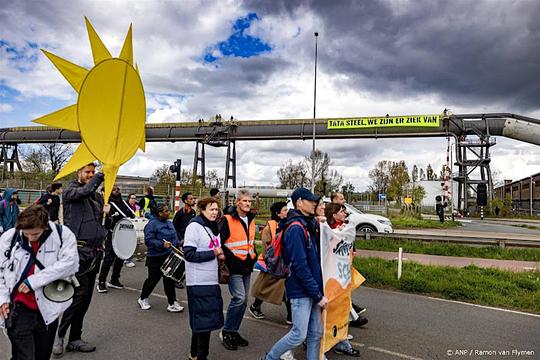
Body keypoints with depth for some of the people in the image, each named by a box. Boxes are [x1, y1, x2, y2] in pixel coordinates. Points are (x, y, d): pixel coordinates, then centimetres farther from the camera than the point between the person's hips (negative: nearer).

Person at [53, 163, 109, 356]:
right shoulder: (71, 191, 0)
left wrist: (106, 210, 1)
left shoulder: (97, 195, 17)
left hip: (95, 252, 6)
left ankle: (74, 339, 22)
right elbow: (85, 191, -22)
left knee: (86, 298, 10)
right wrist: (103, 173, -25)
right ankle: (59, 335, 11)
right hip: (79, 251, -6)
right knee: (79, 294, -9)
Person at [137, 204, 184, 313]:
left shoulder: (169, 223, 10)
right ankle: (143, 299, 32)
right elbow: (148, 240, -21)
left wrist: (178, 246, 9)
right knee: (153, 279, 8)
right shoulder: (152, 224, -15)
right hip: (156, 258, -6)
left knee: (169, 279, 7)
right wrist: (162, 244, -29)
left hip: (169, 255, 7)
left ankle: (172, 303, 14)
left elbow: (174, 237, 21)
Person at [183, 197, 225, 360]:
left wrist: (220, 255, 4)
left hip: (212, 280, 8)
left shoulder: (214, 227, 12)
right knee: (204, 319, 0)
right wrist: (213, 253, -18)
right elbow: (189, 254, -19)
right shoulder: (194, 226, -13)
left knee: (210, 318, 15)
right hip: (198, 282, -8)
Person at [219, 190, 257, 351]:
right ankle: (226, 332, 4)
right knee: (239, 298, -15)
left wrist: (253, 257, 11)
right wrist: (231, 259, -16)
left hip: (247, 267, 7)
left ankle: (234, 331, 27)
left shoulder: (251, 220, 12)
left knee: (243, 301, 12)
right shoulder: (227, 220, -10)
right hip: (234, 267, -7)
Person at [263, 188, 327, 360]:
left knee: (316, 333, 14)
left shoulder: (310, 225, 10)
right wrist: (317, 295, -19)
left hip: (313, 289, 9)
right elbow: (300, 265, -22)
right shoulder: (295, 228, -18)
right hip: (301, 290, -9)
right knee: (299, 335, 0)